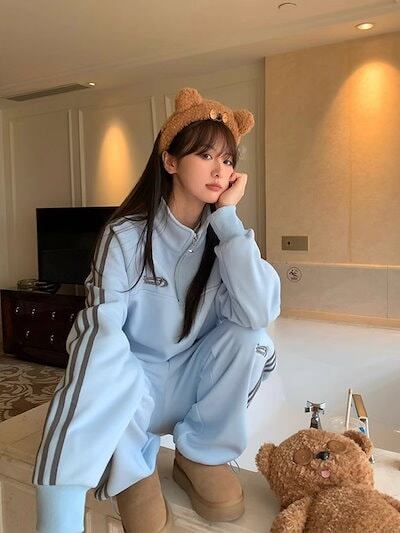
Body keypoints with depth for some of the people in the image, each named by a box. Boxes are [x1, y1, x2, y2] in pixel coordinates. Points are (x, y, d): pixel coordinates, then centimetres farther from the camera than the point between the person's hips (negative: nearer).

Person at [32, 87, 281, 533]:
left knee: (251, 338, -24)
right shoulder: (126, 235, -19)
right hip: (133, 387, -3)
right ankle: (133, 469, -3)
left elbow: (260, 312, -25)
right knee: (109, 373, -35)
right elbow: (99, 332, -30)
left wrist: (227, 215, -26)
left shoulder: (224, 234, -8)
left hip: (193, 382, 3)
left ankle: (200, 454, 0)